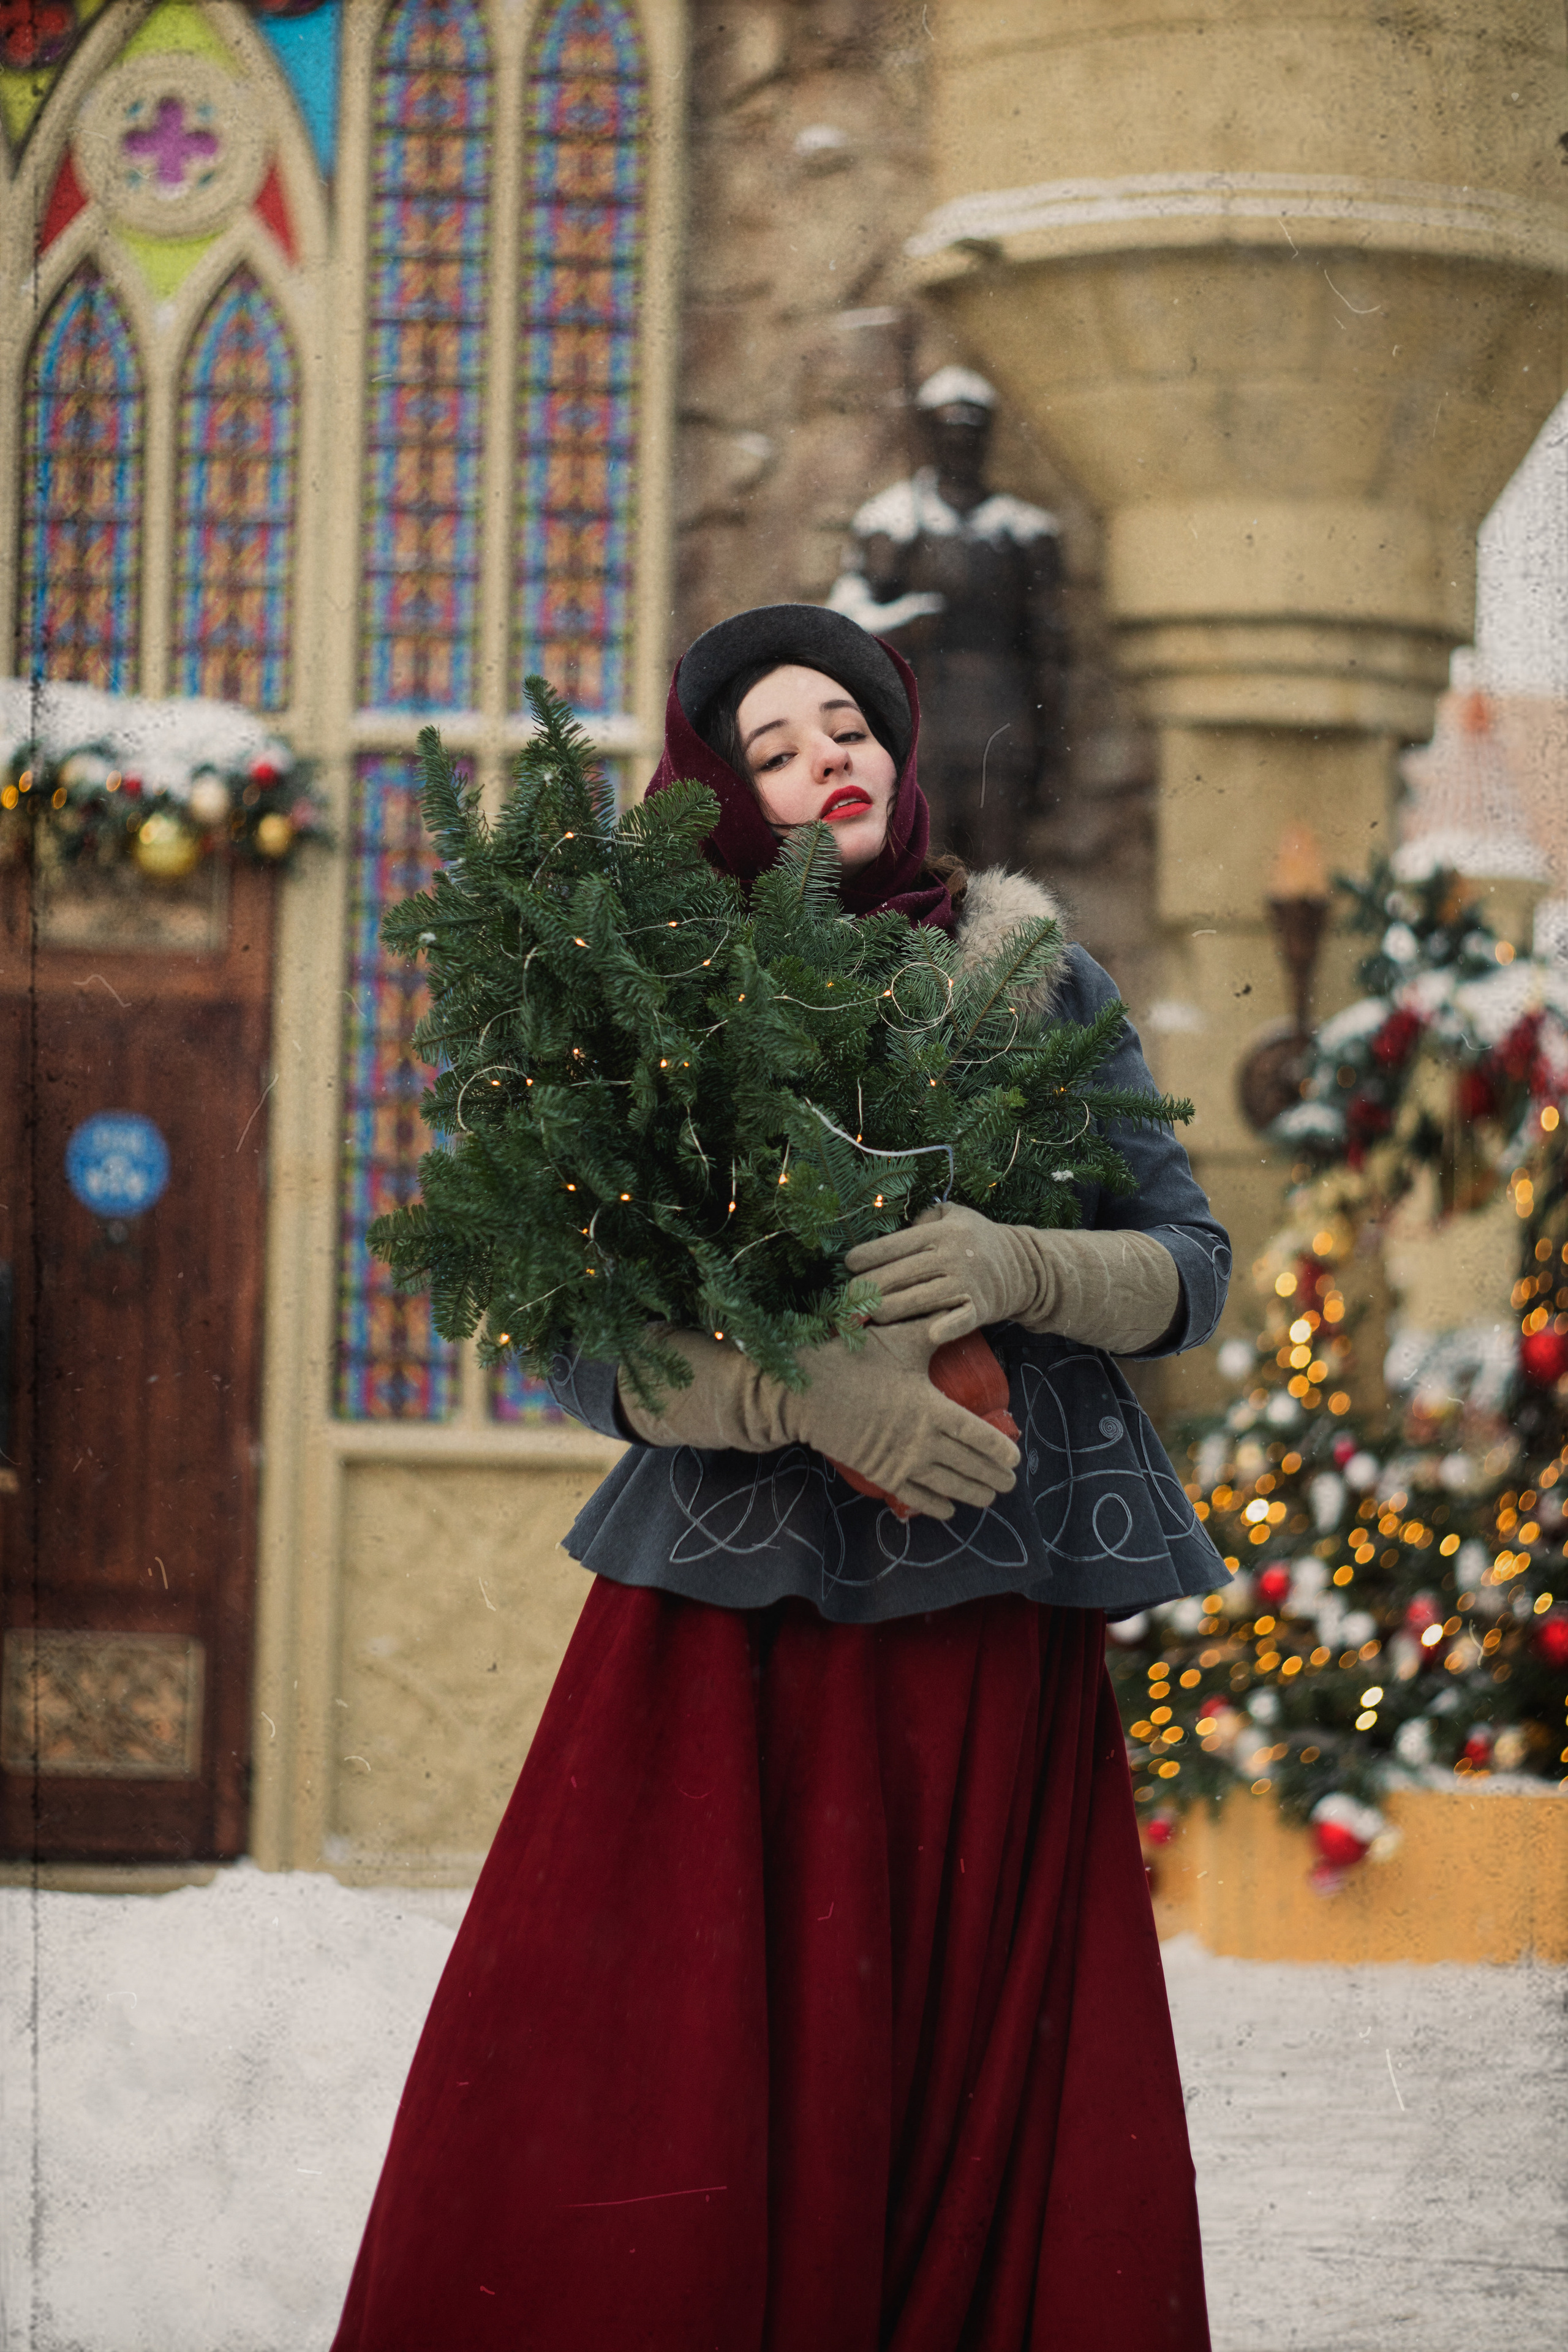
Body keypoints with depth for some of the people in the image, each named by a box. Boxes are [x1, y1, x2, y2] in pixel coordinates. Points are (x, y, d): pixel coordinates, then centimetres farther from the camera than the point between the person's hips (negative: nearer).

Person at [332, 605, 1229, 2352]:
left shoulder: (1041, 989, 11)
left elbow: (1190, 1271, 8)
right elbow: (584, 1350, -1)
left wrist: (1023, 1269, -13)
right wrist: (802, 1385, -19)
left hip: (994, 1622, 1)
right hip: (736, 1634, -1)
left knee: (982, 2116, -2)